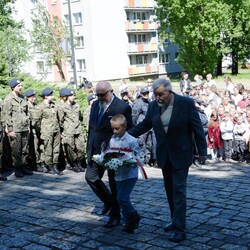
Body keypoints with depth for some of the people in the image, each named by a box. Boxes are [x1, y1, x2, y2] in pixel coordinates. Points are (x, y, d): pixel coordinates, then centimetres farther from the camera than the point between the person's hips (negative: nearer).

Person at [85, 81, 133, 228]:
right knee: (91, 177, 8)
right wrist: (89, 146, 11)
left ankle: (115, 216, 20)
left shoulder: (123, 107, -14)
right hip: (96, 150, 7)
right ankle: (108, 202, 33)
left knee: (114, 184, 4)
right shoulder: (95, 104, 7)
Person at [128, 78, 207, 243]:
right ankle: (176, 221, 29)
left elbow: (197, 128, -10)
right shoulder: (153, 106, -1)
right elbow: (144, 125, 8)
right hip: (164, 155, 5)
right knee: (170, 190, 14)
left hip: (180, 155, -5)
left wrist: (202, 151, -9)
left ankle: (180, 229, -4)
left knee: (178, 190, -7)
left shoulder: (186, 103, -14)